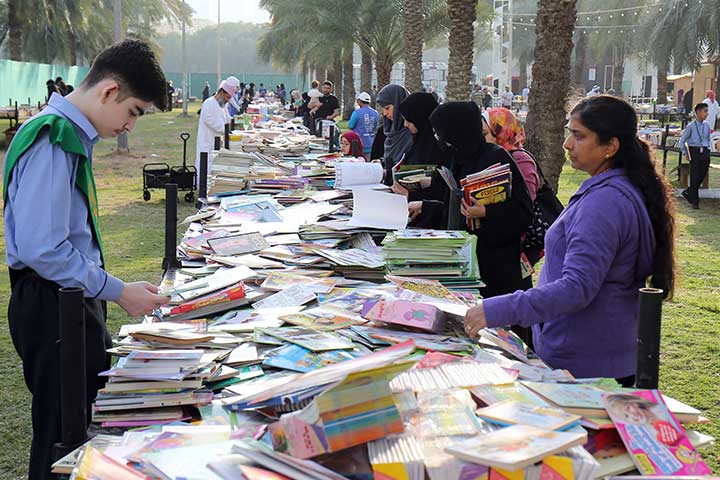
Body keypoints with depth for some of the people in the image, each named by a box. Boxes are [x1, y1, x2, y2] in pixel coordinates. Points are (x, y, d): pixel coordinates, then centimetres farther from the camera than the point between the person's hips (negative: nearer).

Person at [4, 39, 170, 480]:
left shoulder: (72, 134, 10)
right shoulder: (53, 142, -21)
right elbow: (41, 250, -26)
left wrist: (112, 287, 14)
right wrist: (118, 292, -19)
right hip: (51, 306, -10)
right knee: (64, 442, 0)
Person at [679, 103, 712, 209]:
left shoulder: (707, 125, 7)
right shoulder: (691, 126, -6)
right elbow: (682, 141, 1)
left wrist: (707, 149, 10)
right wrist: (685, 153, -3)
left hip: (705, 152, 5)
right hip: (694, 151, -5)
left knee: (702, 176, 6)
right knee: (694, 176, -2)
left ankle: (687, 192, 27)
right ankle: (695, 201, 5)